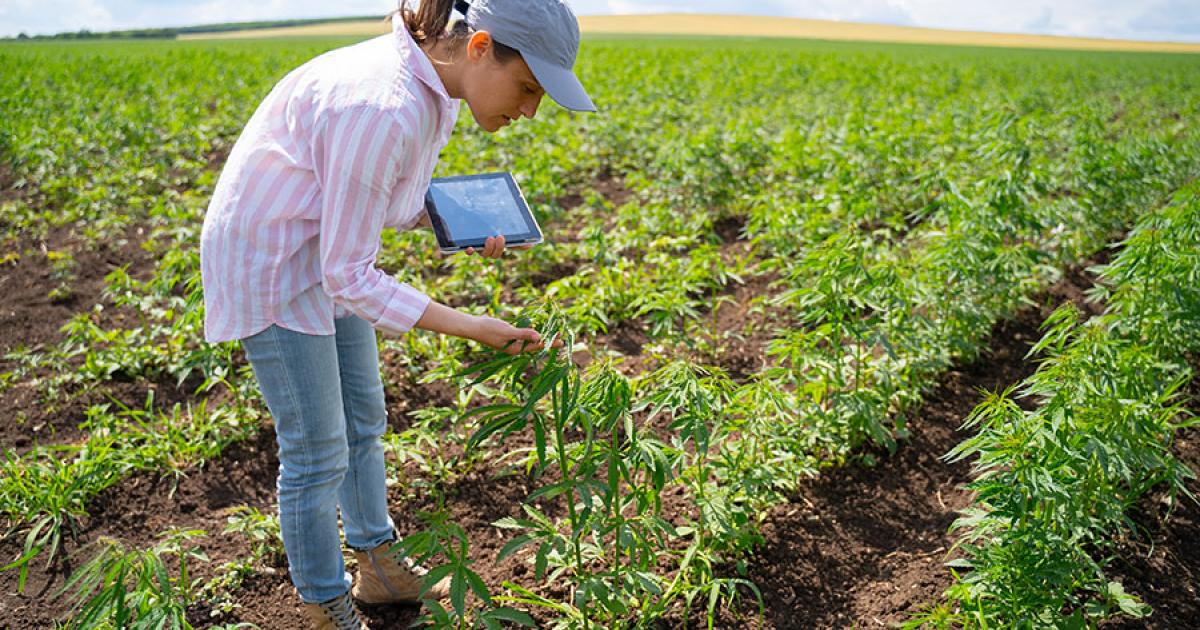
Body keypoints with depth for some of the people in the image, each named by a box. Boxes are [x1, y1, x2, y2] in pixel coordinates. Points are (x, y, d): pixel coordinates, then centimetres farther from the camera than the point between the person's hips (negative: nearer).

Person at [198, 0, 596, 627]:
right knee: (317, 453, 3)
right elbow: (348, 278, -29)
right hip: (268, 260, -9)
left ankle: (378, 565, 40)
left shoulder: (434, 87, -6)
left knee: (363, 418, 19)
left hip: (321, 247, 9)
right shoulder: (382, 109, -35)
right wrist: (471, 328, -28)